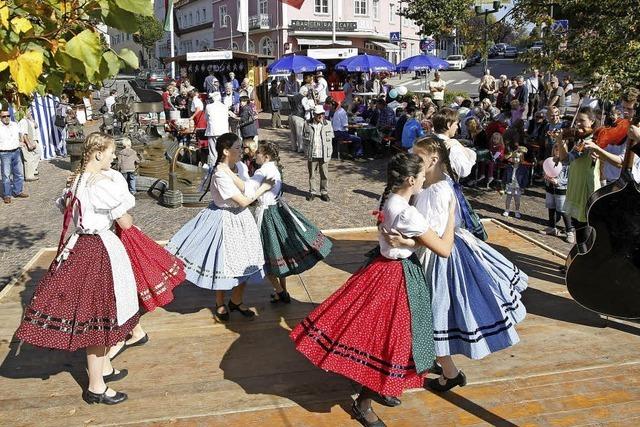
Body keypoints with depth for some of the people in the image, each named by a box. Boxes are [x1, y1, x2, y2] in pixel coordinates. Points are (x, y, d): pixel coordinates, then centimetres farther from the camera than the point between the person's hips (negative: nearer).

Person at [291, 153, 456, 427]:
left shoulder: (389, 199, -2)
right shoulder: (408, 214, -27)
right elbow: (444, 250, -21)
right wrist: (451, 215, -10)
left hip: (386, 268, 9)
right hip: (397, 276, -9)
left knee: (385, 335, 22)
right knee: (387, 338, 5)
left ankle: (377, 388, 40)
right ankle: (363, 404, 22)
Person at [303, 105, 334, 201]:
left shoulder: (327, 124, 2)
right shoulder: (307, 124, -1)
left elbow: (330, 138, 8)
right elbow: (304, 138, 8)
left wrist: (329, 152, 2)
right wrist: (308, 149, 0)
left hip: (324, 155, 0)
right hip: (312, 155, 0)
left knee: (325, 175, 5)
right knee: (312, 175, 8)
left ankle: (324, 192, 17)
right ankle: (312, 192, 21)